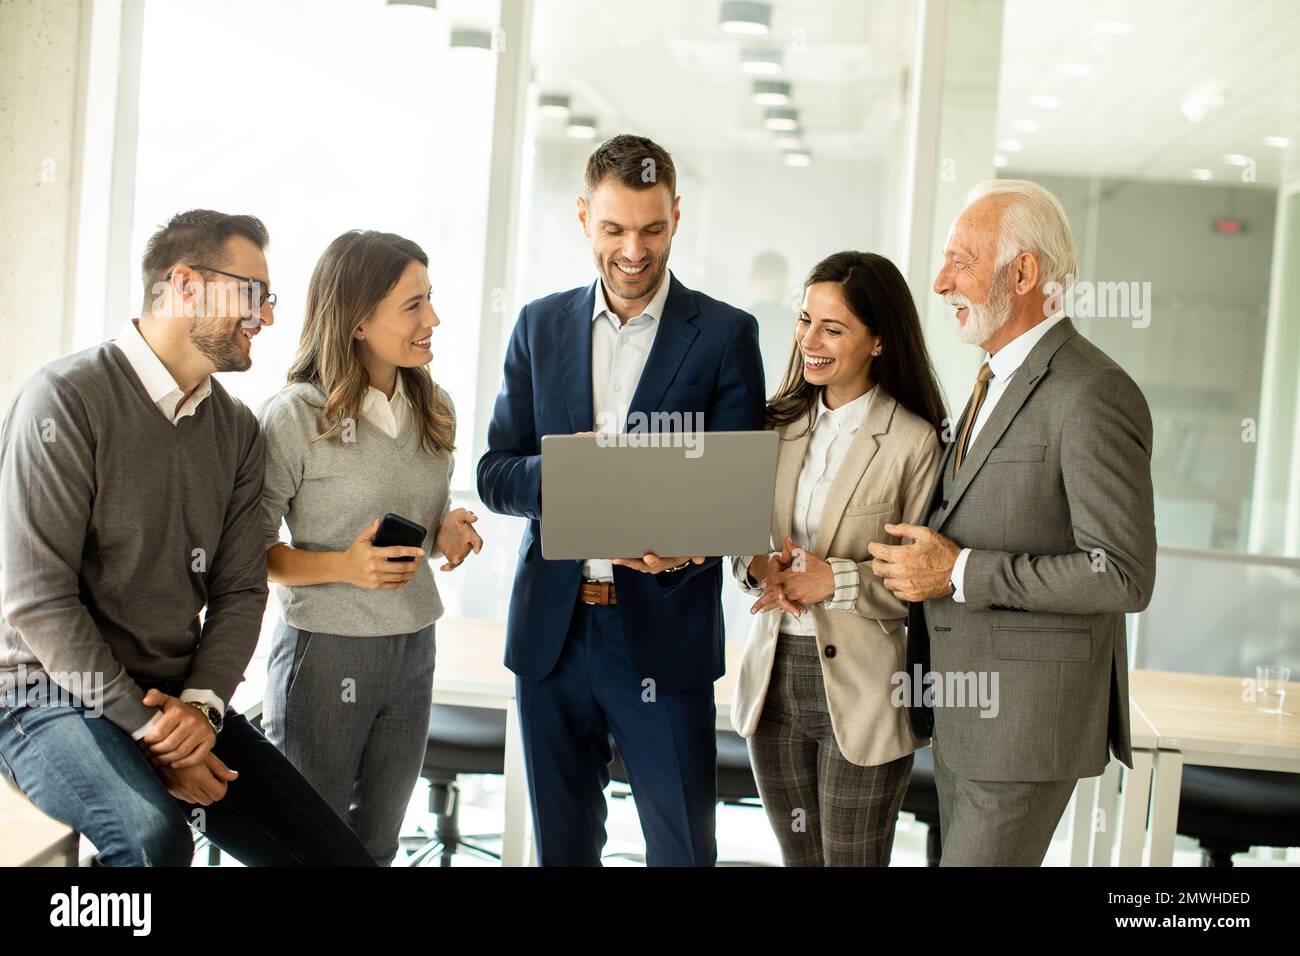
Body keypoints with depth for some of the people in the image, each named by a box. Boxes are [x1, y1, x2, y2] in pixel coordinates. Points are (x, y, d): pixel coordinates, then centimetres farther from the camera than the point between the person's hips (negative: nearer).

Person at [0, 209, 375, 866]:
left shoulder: (238, 429, 9)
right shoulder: (67, 399, -11)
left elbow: (240, 590, 7)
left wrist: (202, 703, -12)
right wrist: (148, 730, -17)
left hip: (185, 699, 6)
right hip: (56, 697, -6)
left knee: (339, 854, -4)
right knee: (154, 831, -36)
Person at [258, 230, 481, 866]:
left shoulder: (435, 408, 5)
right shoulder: (294, 418, -14)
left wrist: (446, 535, -3)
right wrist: (342, 566, -21)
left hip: (413, 651, 6)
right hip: (325, 651, -6)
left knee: (377, 844, 18)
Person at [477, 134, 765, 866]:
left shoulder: (725, 334, -2)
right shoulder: (541, 326, 8)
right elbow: (496, 475, 6)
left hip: (663, 633, -3)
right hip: (551, 631, 3)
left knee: (682, 847, 5)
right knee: (563, 843, 15)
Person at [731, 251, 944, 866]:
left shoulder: (915, 443, -11)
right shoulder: (780, 427, 7)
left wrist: (838, 580, -23)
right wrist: (759, 567, -10)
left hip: (860, 694, -5)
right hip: (773, 681, 5)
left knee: (850, 861, 7)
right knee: (798, 859, 18)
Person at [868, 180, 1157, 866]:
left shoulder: (1093, 395, -19)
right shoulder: (998, 379, 12)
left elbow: (1123, 576, -22)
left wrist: (959, 572, -21)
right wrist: (923, 559, 1)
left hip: (1028, 716, -9)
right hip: (963, 706, 9)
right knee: (961, 853, 17)